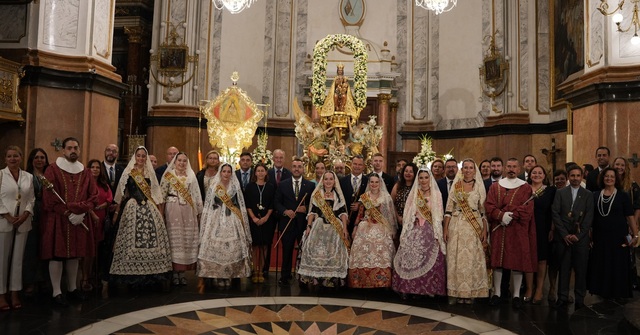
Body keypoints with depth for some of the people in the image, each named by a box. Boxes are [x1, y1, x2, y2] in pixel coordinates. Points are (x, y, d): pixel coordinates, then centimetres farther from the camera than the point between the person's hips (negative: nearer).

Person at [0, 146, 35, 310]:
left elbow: (31, 199, 7)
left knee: (18, 258, 7)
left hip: (23, 222, 3)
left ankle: (15, 293, 13)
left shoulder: (28, 177, 9)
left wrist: (26, 214, -8)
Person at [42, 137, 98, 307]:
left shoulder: (85, 172, 10)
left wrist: (80, 211, -11)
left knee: (74, 255, 11)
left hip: (80, 219, 5)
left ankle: (72, 288, 23)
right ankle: (57, 292, 5)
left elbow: (94, 196, 5)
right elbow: (49, 198, -10)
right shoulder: (53, 170, -4)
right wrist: (68, 213, -16)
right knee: (57, 255, -2)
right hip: (57, 220, -4)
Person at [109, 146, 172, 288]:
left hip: (150, 209, 2)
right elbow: (122, 193, 8)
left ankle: (151, 274, 1)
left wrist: (160, 212, 4)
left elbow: (156, 194, 11)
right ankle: (133, 276, 3)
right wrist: (117, 212, 5)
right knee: (132, 241, -5)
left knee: (152, 240, -5)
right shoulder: (128, 173, 6)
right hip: (132, 209, -2)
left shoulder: (150, 173, 13)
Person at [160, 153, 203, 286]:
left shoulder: (191, 176, 12)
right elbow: (162, 194, 3)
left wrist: (198, 212, 7)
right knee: (174, 240, -3)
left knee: (187, 240, 0)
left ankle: (182, 272, 7)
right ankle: (175, 272, 2)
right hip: (173, 211, -2)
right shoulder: (168, 175, 5)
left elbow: (196, 195, 11)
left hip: (188, 212, 2)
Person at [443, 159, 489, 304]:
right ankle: (457, 292, 10)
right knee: (457, 258, 1)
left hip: (475, 227, 0)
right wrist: (445, 229, -3)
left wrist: (484, 230, -4)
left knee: (472, 259, 0)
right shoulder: (455, 186, 6)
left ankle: (471, 292, 11)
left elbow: (483, 210, 4)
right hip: (457, 227, 0)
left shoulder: (479, 186, 7)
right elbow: (449, 209, 4)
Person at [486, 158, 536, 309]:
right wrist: (502, 215, -16)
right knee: (497, 261, 3)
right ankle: (497, 292, 13)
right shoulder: (495, 186, 10)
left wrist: (511, 215, -18)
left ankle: (516, 295, 10)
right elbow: (489, 206, 0)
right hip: (498, 230, 2)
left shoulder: (525, 188, 5)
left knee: (517, 261, 0)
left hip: (518, 231, -1)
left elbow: (527, 209, -7)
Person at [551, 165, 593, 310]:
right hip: (563, 237, 0)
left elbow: (589, 217, 1)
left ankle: (580, 299, 11)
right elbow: (555, 214, 1)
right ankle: (562, 297, 9)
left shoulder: (588, 195, 8)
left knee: (581, 269, 2)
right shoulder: (560, 193, 7)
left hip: (581, 237, 0)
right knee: (563, 268, 2)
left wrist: (578, 235, -8)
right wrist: (565, 234, -7)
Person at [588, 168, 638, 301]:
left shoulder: (623, 195, -2)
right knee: (601, 266, 8)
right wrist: (590, 234, 4)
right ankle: (603, 291, 21)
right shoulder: (595, 196, 5)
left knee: (618, 266, 4)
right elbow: (591, 216, 9)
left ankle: (618, 293, 16)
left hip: (618, 237, -3)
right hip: (600, 237, 3)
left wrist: (635, 235, -10)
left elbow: (630, 217, -4)